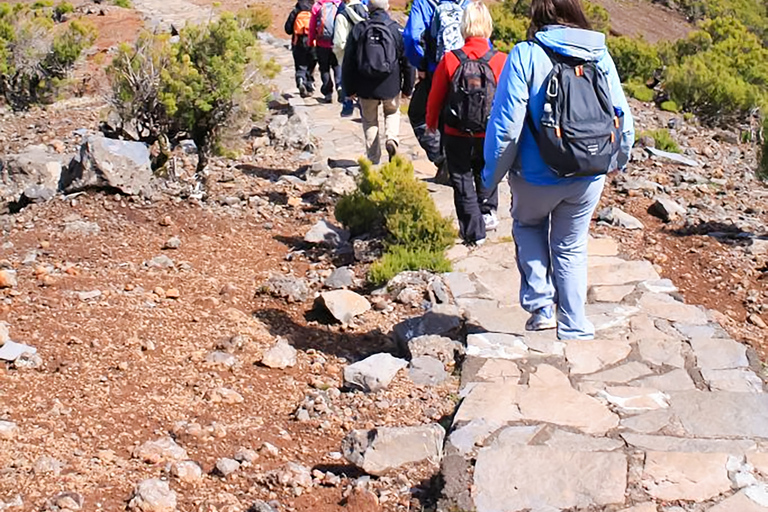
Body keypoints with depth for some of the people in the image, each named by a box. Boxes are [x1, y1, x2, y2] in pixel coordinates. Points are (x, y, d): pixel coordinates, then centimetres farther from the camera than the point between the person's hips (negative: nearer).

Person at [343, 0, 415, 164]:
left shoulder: (358, 29, -3)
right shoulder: (397, 30, -5)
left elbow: (348, 62, 0)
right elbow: (407, 61, -1)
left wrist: (350, 88, 10)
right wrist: (407, 88, 9)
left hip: (366, 88, 0)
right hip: (391, 86, 0)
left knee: (370, 120, 16)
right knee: (392, 112, 25)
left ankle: (373, 160, 18)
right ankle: (392, 138, -2)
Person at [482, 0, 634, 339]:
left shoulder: (526, 55, -14)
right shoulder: (600, 55, -2)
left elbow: (506, 124, -16)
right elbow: (622, 117, 3)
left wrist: (492, 174, -3)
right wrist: (618, 160, 22)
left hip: (537, 177, -3)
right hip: (590, 177, 3)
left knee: (527, 225, 26)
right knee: (572, 248, 19)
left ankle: (541, 306, 16)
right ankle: (575, 330, 21)